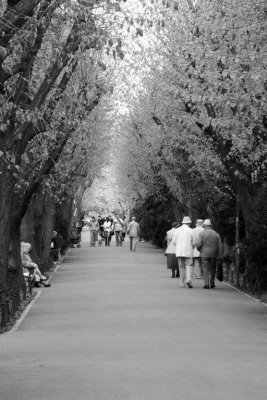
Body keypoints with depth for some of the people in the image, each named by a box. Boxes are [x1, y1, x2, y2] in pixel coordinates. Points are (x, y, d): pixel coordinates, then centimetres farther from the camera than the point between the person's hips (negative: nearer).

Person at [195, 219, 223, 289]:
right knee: (212, 269, 15)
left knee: (205, 269, 0)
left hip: (204, 254, -3)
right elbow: (220, 245, 2)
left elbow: (197, 244, -16)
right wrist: (220, 255, 5)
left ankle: (206, 284, -10)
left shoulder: (201, 233, -5)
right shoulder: (216, 234, 5)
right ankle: (212, 284, 19)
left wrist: (199, 249, 5)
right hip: (213, 254, 3)